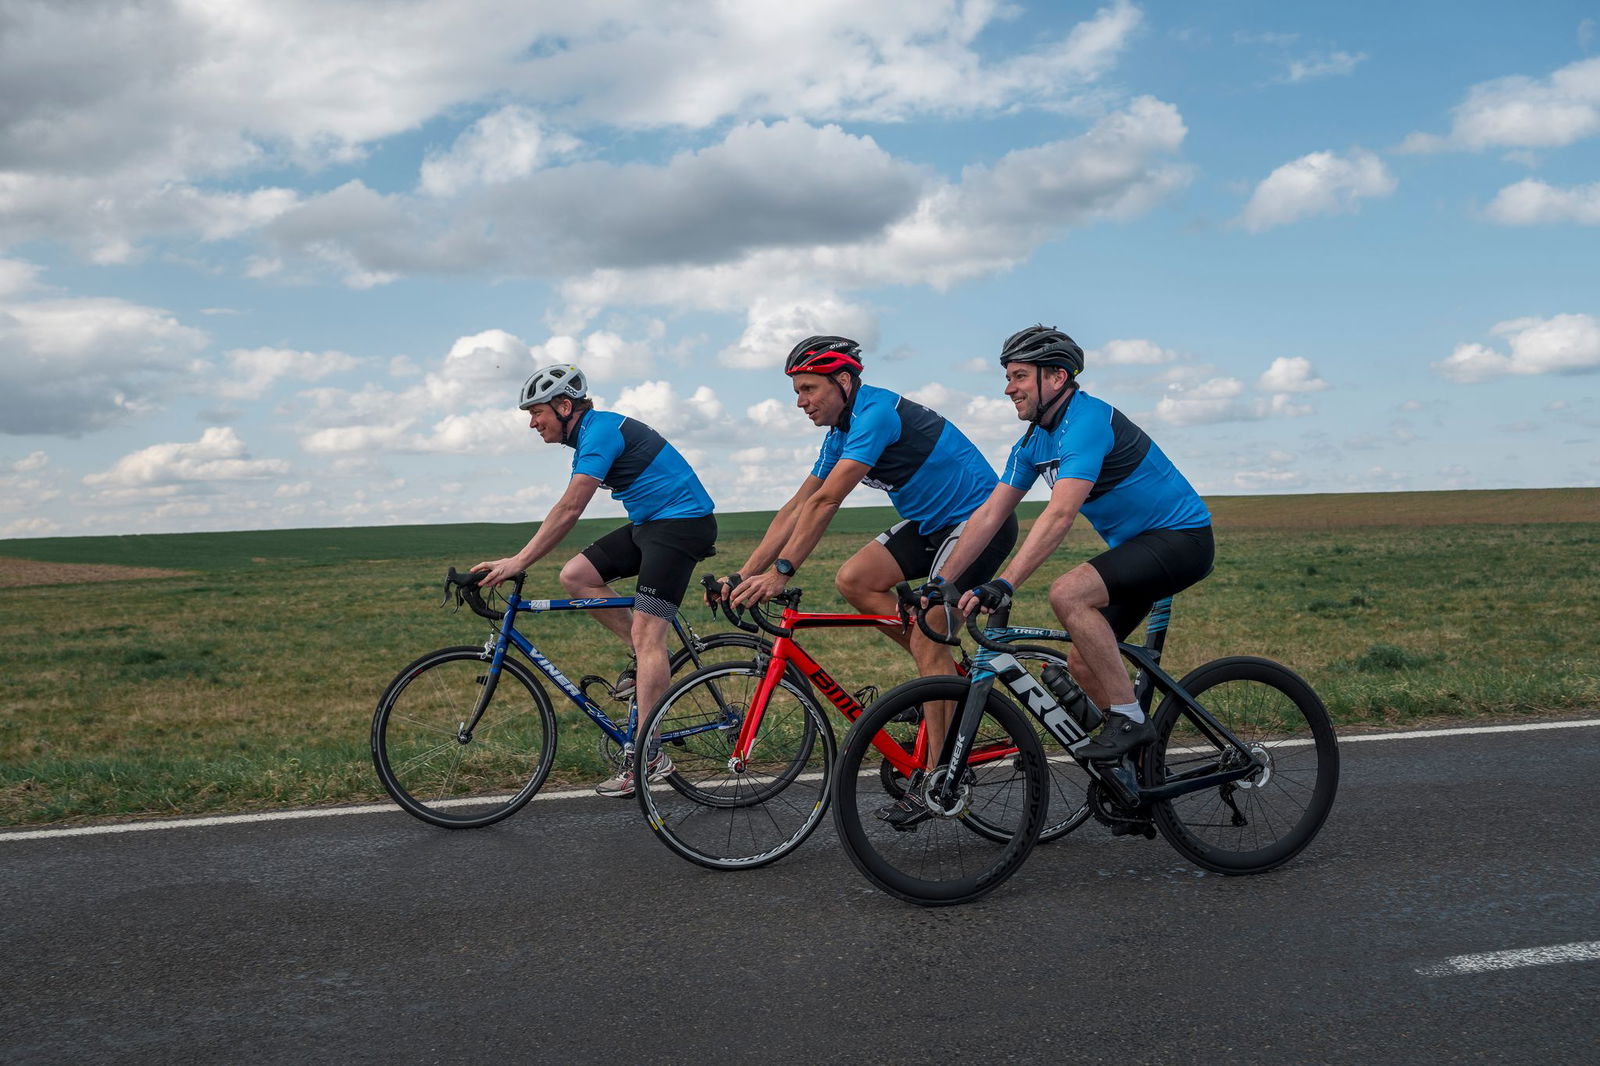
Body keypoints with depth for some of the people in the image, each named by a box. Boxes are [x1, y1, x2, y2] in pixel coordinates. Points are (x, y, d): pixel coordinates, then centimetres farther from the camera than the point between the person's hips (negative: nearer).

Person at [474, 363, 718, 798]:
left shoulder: (601, 430, -17)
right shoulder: (588, 436, 14)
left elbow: (569, 509, -25)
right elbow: (566, 512, 17)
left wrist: (518, 562, -25)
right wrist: (519, 560, 11)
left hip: (683, 520, -10)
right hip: (650, 523, 10)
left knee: (647, 633, -14)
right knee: (575, 575, 0)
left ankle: (646, 755, -13)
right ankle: (646, 659, 8)